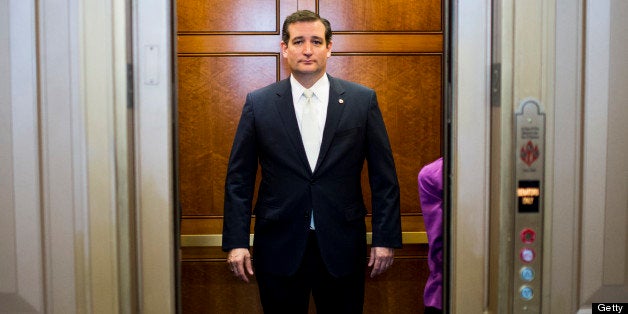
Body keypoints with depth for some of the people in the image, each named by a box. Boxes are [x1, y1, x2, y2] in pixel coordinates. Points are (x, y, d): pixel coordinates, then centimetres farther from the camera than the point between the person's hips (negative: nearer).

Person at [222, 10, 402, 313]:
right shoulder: (258, 103, 1)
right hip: (279, 246, 0)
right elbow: (239, 179, 1)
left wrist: (385, 238, -2)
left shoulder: (363, 100, 0)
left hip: (342, 248, 0)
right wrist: (236, 242, -4)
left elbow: (383, 177, 2)